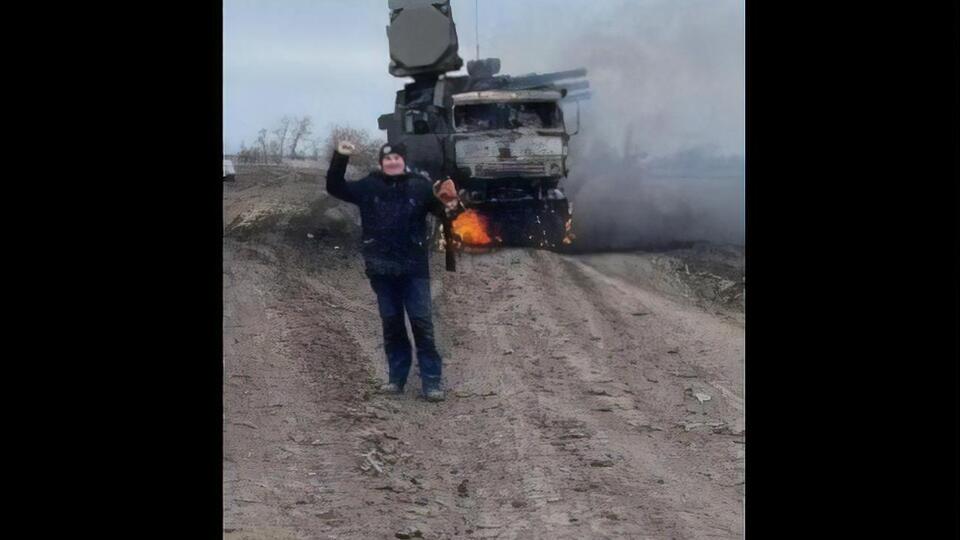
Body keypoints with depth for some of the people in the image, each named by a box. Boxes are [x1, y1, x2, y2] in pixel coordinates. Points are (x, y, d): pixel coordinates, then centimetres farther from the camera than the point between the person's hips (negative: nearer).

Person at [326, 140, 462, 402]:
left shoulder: (420, 186, -1)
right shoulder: (369, 186, 3)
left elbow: (444, 209, 1)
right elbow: (335, 188, 3)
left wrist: (452, 206, -24)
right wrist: (339, 158, -10)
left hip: (414, 267, -2)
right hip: (381, 269, 2)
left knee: (422, 322, -4)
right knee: (391, 323, 10)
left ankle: (432, 381, -1)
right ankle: (397, 377, 18)